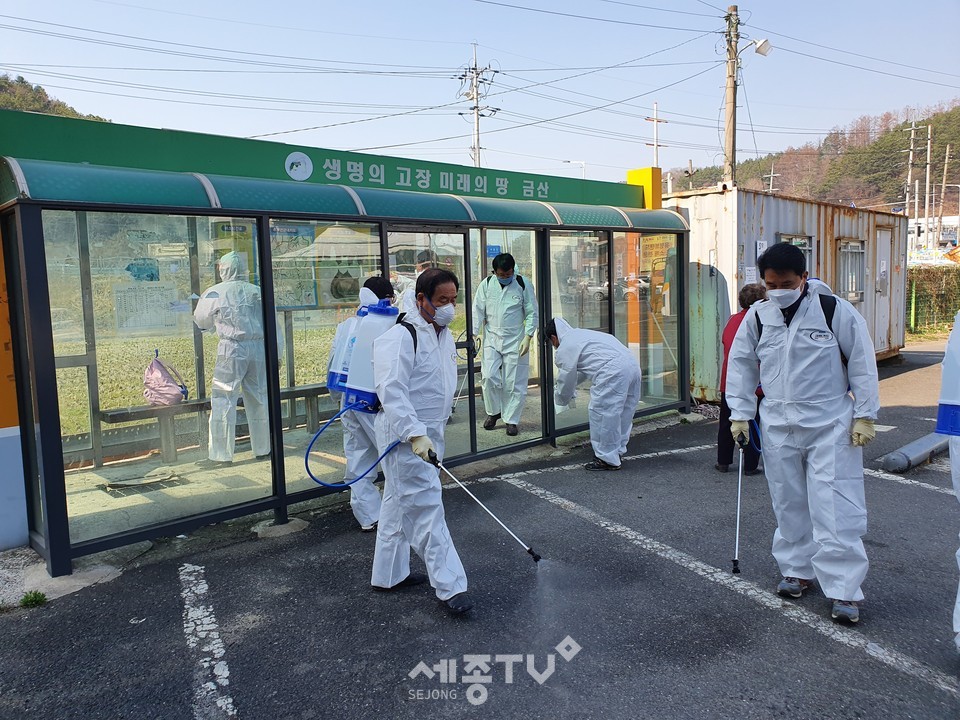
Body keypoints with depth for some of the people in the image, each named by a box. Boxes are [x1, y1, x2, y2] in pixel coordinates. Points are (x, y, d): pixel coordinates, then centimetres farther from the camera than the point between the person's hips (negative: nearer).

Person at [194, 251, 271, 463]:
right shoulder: (257, 291, 9)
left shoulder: (215, 293, 0)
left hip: (232, 348, -4)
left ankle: (222, 453, 5)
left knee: (223, 399, 3)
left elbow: (201, 320, 15)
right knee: (258, 398, 13)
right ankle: (262, 448, 23)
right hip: (258, 348, 4)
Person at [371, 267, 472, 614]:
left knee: (399, 505, 19)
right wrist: (415, 434, -32)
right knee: (426, 507, -8)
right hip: (403, 436, -9)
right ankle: (450, 586, -1)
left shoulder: (445, 336, 11)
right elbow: (391, 391, -26)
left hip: (428, 433, 9)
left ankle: (389, 574, 32)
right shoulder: (401, 337, -18)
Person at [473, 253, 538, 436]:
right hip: (491, 338, 1)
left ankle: (511, 420, 15)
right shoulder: (486, 284, 1)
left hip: (515, 340, -1)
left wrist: (528, 337, -9)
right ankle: (493, 411, 16)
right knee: (489, 377, -8)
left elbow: (532, 313, -1)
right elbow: (478, 310, 4)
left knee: (514, 383, 2)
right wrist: (474, 334, -4)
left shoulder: (524, 285, -4)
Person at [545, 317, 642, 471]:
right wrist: (571, 390, 50)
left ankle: (608, 459, 9)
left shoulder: (565, 348, 3)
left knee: (602, 414, 1)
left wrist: (561, 401, 27)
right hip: (632, 364, 10)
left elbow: (566, 379, 9)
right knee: (623, 412, 20)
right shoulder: (582, 334, 31)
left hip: (613, 372, -10)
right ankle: (617, 451, 33)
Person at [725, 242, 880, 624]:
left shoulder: (834, 309, -9)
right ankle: (797, 569, 30)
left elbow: (862, 363, -3)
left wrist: (864, 415, -4)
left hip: (830, 425, -4)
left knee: (836, 507, -5)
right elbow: (741, 365, 10)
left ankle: (843, 590, 5)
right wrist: (740, 414, 5)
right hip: (778, 426, 4)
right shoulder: (757, 316, 2)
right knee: (788, 504, 13)